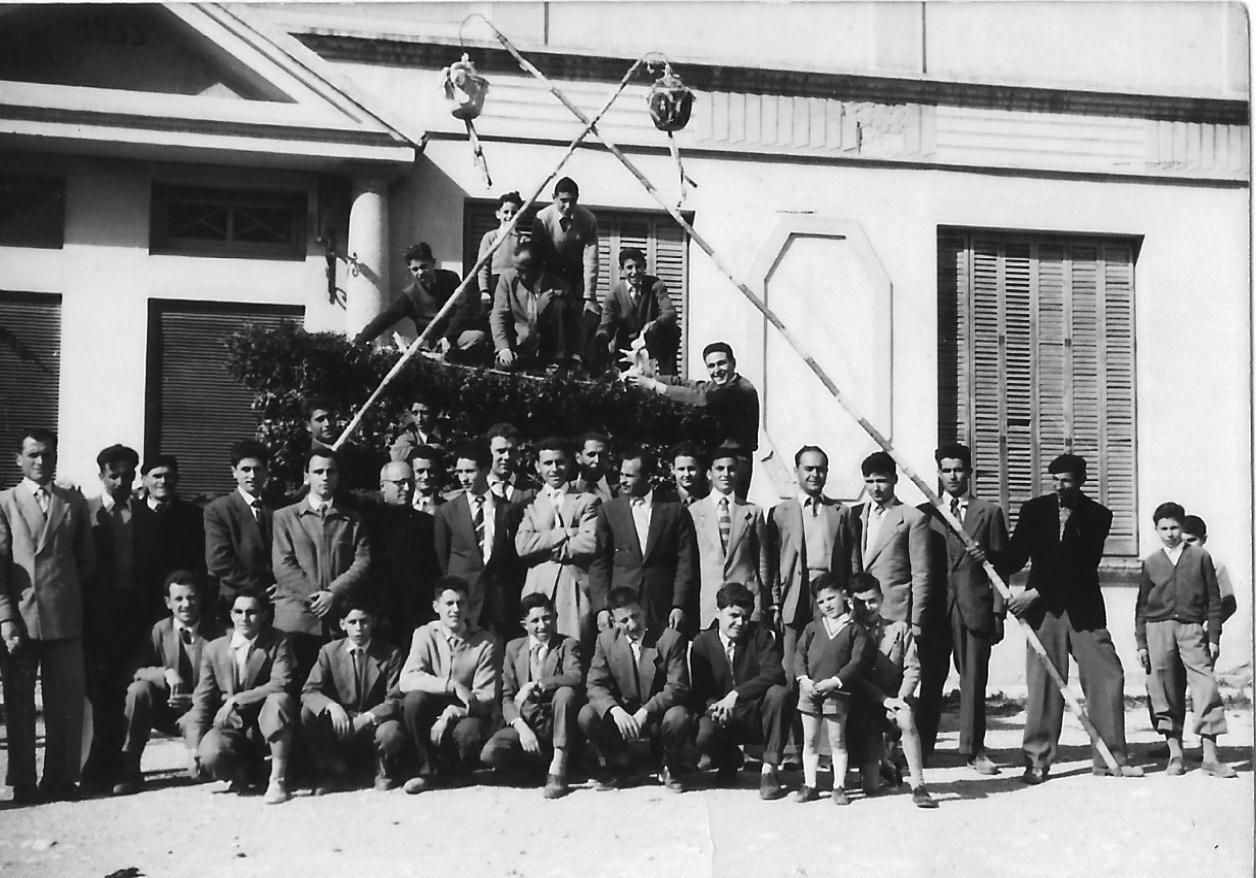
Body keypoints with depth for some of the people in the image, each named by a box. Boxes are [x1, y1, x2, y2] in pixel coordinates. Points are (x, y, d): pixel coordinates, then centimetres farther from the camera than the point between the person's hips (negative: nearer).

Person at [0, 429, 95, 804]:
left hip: (65, 618, 2)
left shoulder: (75, 503, 11)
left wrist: (71, 598, 5)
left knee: (67, 703, 3)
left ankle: (60, 779, 14)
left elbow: (86, 560, 15)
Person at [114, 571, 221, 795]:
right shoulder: (159, 630, 1)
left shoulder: (215, 634, -7)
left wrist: (193, 700, -24)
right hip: (164, 711, 4)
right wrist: (165, 673, -25)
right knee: (138, 689, -26)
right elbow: (135, 670, -7)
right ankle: (130, 769, -16)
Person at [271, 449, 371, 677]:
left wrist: (333, 593, -11)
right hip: (295, 621, -1)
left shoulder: (353, 520, 16)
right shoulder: (285, 517, 12)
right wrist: (314, 596, -9)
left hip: (340, 622, 1)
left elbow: (363, 563, 4)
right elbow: (282, 566, 2)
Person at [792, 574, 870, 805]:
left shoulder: (854, 629, 0)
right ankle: (810, 785, 17)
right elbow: (800, 654, 7)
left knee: (837, 741, 2)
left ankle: (839, 786, 11)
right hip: (809, 691, 3)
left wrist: (835, 681, -16)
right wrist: (804, 679, -10)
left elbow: (857, 660, -7)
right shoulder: (813, 627, 9)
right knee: (809, 741, 8)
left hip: (836, 693, -3)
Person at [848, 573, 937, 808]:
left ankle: (918, 787, -30)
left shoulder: (899, 628, 8)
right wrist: (883, 699, -16)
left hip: (895, 702, 1)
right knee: (871, 787, -13)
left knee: (905, 718, -39)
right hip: (864, 708, -1)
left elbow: (913, 668, 2)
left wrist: (901, 698, -15)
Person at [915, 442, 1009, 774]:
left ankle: (973, 749, 13)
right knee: (929, 681, 1)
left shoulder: (989, 512, 8)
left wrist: (998, 611, -2)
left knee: (974, 681, 3)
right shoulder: (924, 513, 10)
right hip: (934, 609, 0)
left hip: (975, 608, 0)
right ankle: (921, 749, 8)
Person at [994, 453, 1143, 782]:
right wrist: (990, 558, -18)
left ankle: (1110, 758, 12)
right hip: (1043, 609, 0)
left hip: (1084, 609, 1)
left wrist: (1038, 592, -17)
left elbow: (1084, 567, -10)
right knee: (1043, 682, -4)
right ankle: (1037, 760, 3)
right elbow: (1017, 556, 5)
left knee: (1108, 677, 1)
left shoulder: (1097, 516, -1)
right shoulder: (1034, 510, 5)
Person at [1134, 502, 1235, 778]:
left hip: (1192, 628, -1)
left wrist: (1214, 637, 1)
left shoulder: (1200, 557, 7)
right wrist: (1141, 643, 7)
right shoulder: (1151, 563, 11)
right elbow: (1142, 605, 13)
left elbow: (1213, 600, 8)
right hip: (1158, 629, 1)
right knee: (1166, 694, 1)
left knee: (1206, 688, -11)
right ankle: (1175, 754, 10)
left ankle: (1210, 756, -9)